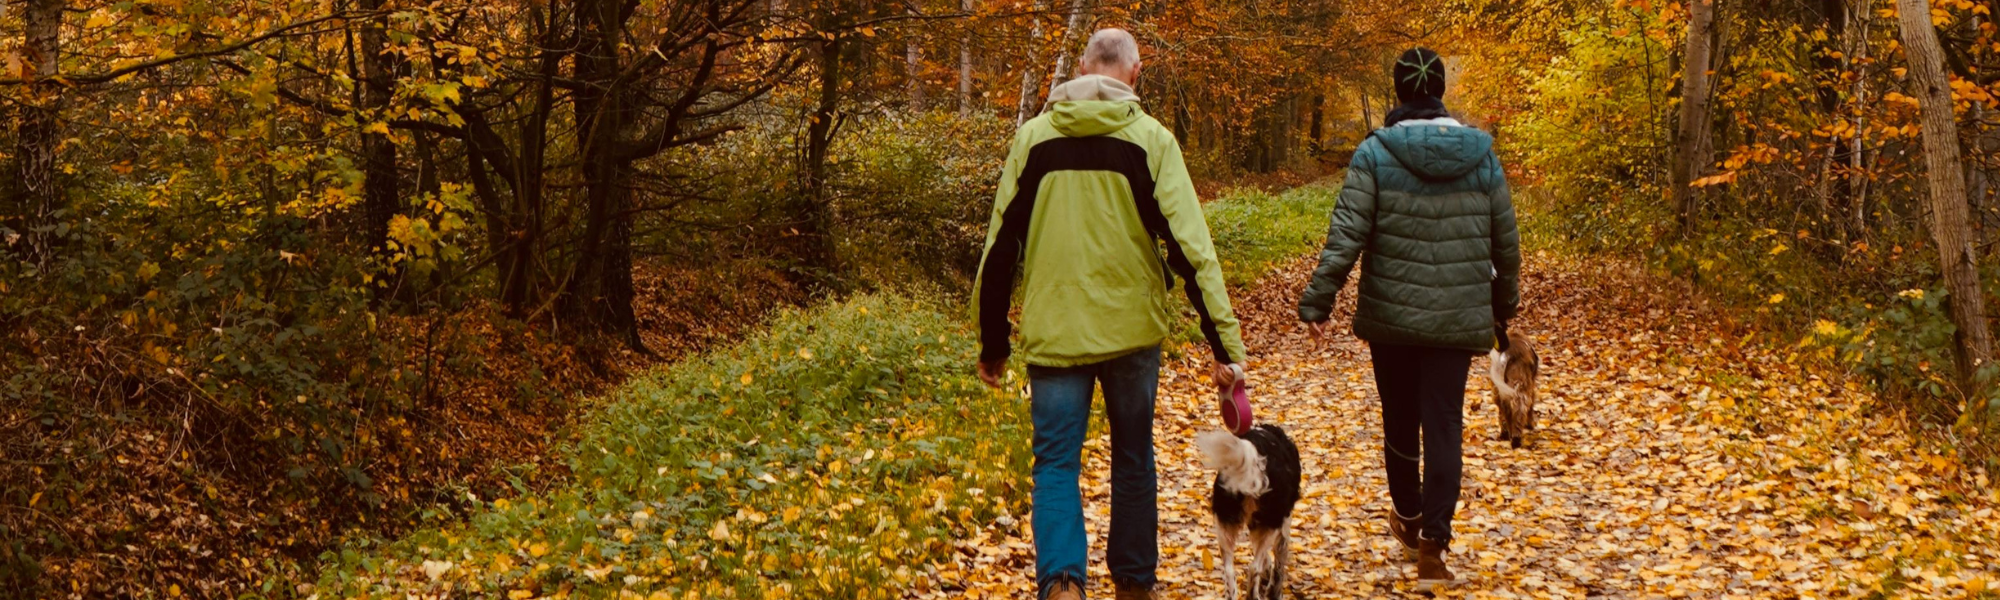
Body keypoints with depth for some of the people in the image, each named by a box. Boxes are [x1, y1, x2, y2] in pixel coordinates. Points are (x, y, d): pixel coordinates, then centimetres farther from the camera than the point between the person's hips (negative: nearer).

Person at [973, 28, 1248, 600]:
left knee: (1056, 463, 4)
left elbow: (1000, 247, 4)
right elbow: (1192, 246, -9)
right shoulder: (1150, 139, -4)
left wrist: (993, 341, 13)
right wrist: (1225, 342, -8)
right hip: (1132, 331, 0)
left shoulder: (1033, 136, 2)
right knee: (1133, 461, 16)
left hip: (1053, 332, 0)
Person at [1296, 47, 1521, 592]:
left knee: (1400, 418, 17)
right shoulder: (1480, 154, 0)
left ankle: (1408, 518, 36)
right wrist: (1505, 302, 20)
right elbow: (1506, 241, 6)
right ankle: (1433, 545, -5)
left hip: (1391, 315, -1)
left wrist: (1318, 301, -8)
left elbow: (1346, 235, -13)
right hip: (1458, 318, 1)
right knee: (1443, 426, 1)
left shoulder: (1376, 153, -8)